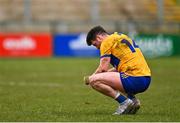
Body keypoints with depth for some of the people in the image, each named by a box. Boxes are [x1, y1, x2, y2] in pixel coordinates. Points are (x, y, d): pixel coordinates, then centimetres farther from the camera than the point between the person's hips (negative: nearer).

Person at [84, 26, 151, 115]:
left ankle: (125, 101, -10)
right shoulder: (121, 37, 25)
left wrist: (90, 78, 11)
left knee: (94, 81, -13)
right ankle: (132, 100, 13)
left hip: (135, 79, -10)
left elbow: (103, 68, -7)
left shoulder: (107, 41, -2)